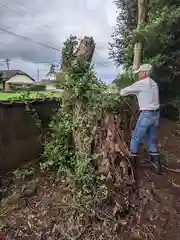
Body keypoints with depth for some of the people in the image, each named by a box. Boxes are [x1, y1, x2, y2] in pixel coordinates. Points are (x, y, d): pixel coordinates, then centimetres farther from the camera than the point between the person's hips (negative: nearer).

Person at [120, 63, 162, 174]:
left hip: (146, 114, -8)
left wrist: (122, 92, 20)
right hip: (156, 114, 8)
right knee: (152, 140, 16)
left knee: (136, 139, 6)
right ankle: (157, 166, 21)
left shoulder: (141, 83, -11)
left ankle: (132, 162, 19)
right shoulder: (154, 84, 13)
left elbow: (125, 91, -2)